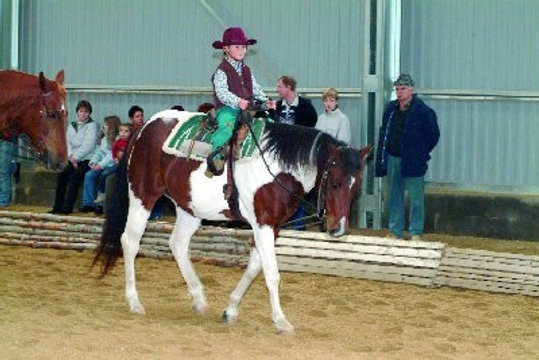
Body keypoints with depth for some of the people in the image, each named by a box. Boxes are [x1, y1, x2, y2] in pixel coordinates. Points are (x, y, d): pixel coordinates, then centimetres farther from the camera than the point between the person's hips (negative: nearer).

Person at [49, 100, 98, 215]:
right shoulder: (72, 126, 17)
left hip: (87, 160, -5)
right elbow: (69, 143, 9)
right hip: (74, 160, 5)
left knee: (74, 176, -26)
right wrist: (71, 156, -9)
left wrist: (75, 157, -13)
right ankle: (57, 206, -17)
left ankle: (67, 208, -26)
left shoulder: (92, 126, -2)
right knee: (62, 175, -18)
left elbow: (88, 146, -11)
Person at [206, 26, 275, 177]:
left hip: (247, 109, 7)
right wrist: (237, 101, -33)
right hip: (227, 109, -7)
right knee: (228, 126, -36)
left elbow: (255, 89, 17)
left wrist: (266, 101, -1)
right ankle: (216, 156, -32)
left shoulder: (247, 71, 19)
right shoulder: (222, 71, -5)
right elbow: (221, 92, -18)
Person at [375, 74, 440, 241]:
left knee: (415, 198, -3)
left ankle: (416, 233, 3)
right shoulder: (391, 109, 10)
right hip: (393, 159, 6)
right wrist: (382, 156, 9)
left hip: (412, 162, -6)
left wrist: (421, 152, -1)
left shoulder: (422, 111, -9)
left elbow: (433, 134, -4)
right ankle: (395, 231, 19)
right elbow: (384, 132, 17)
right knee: (395, 197, 11)